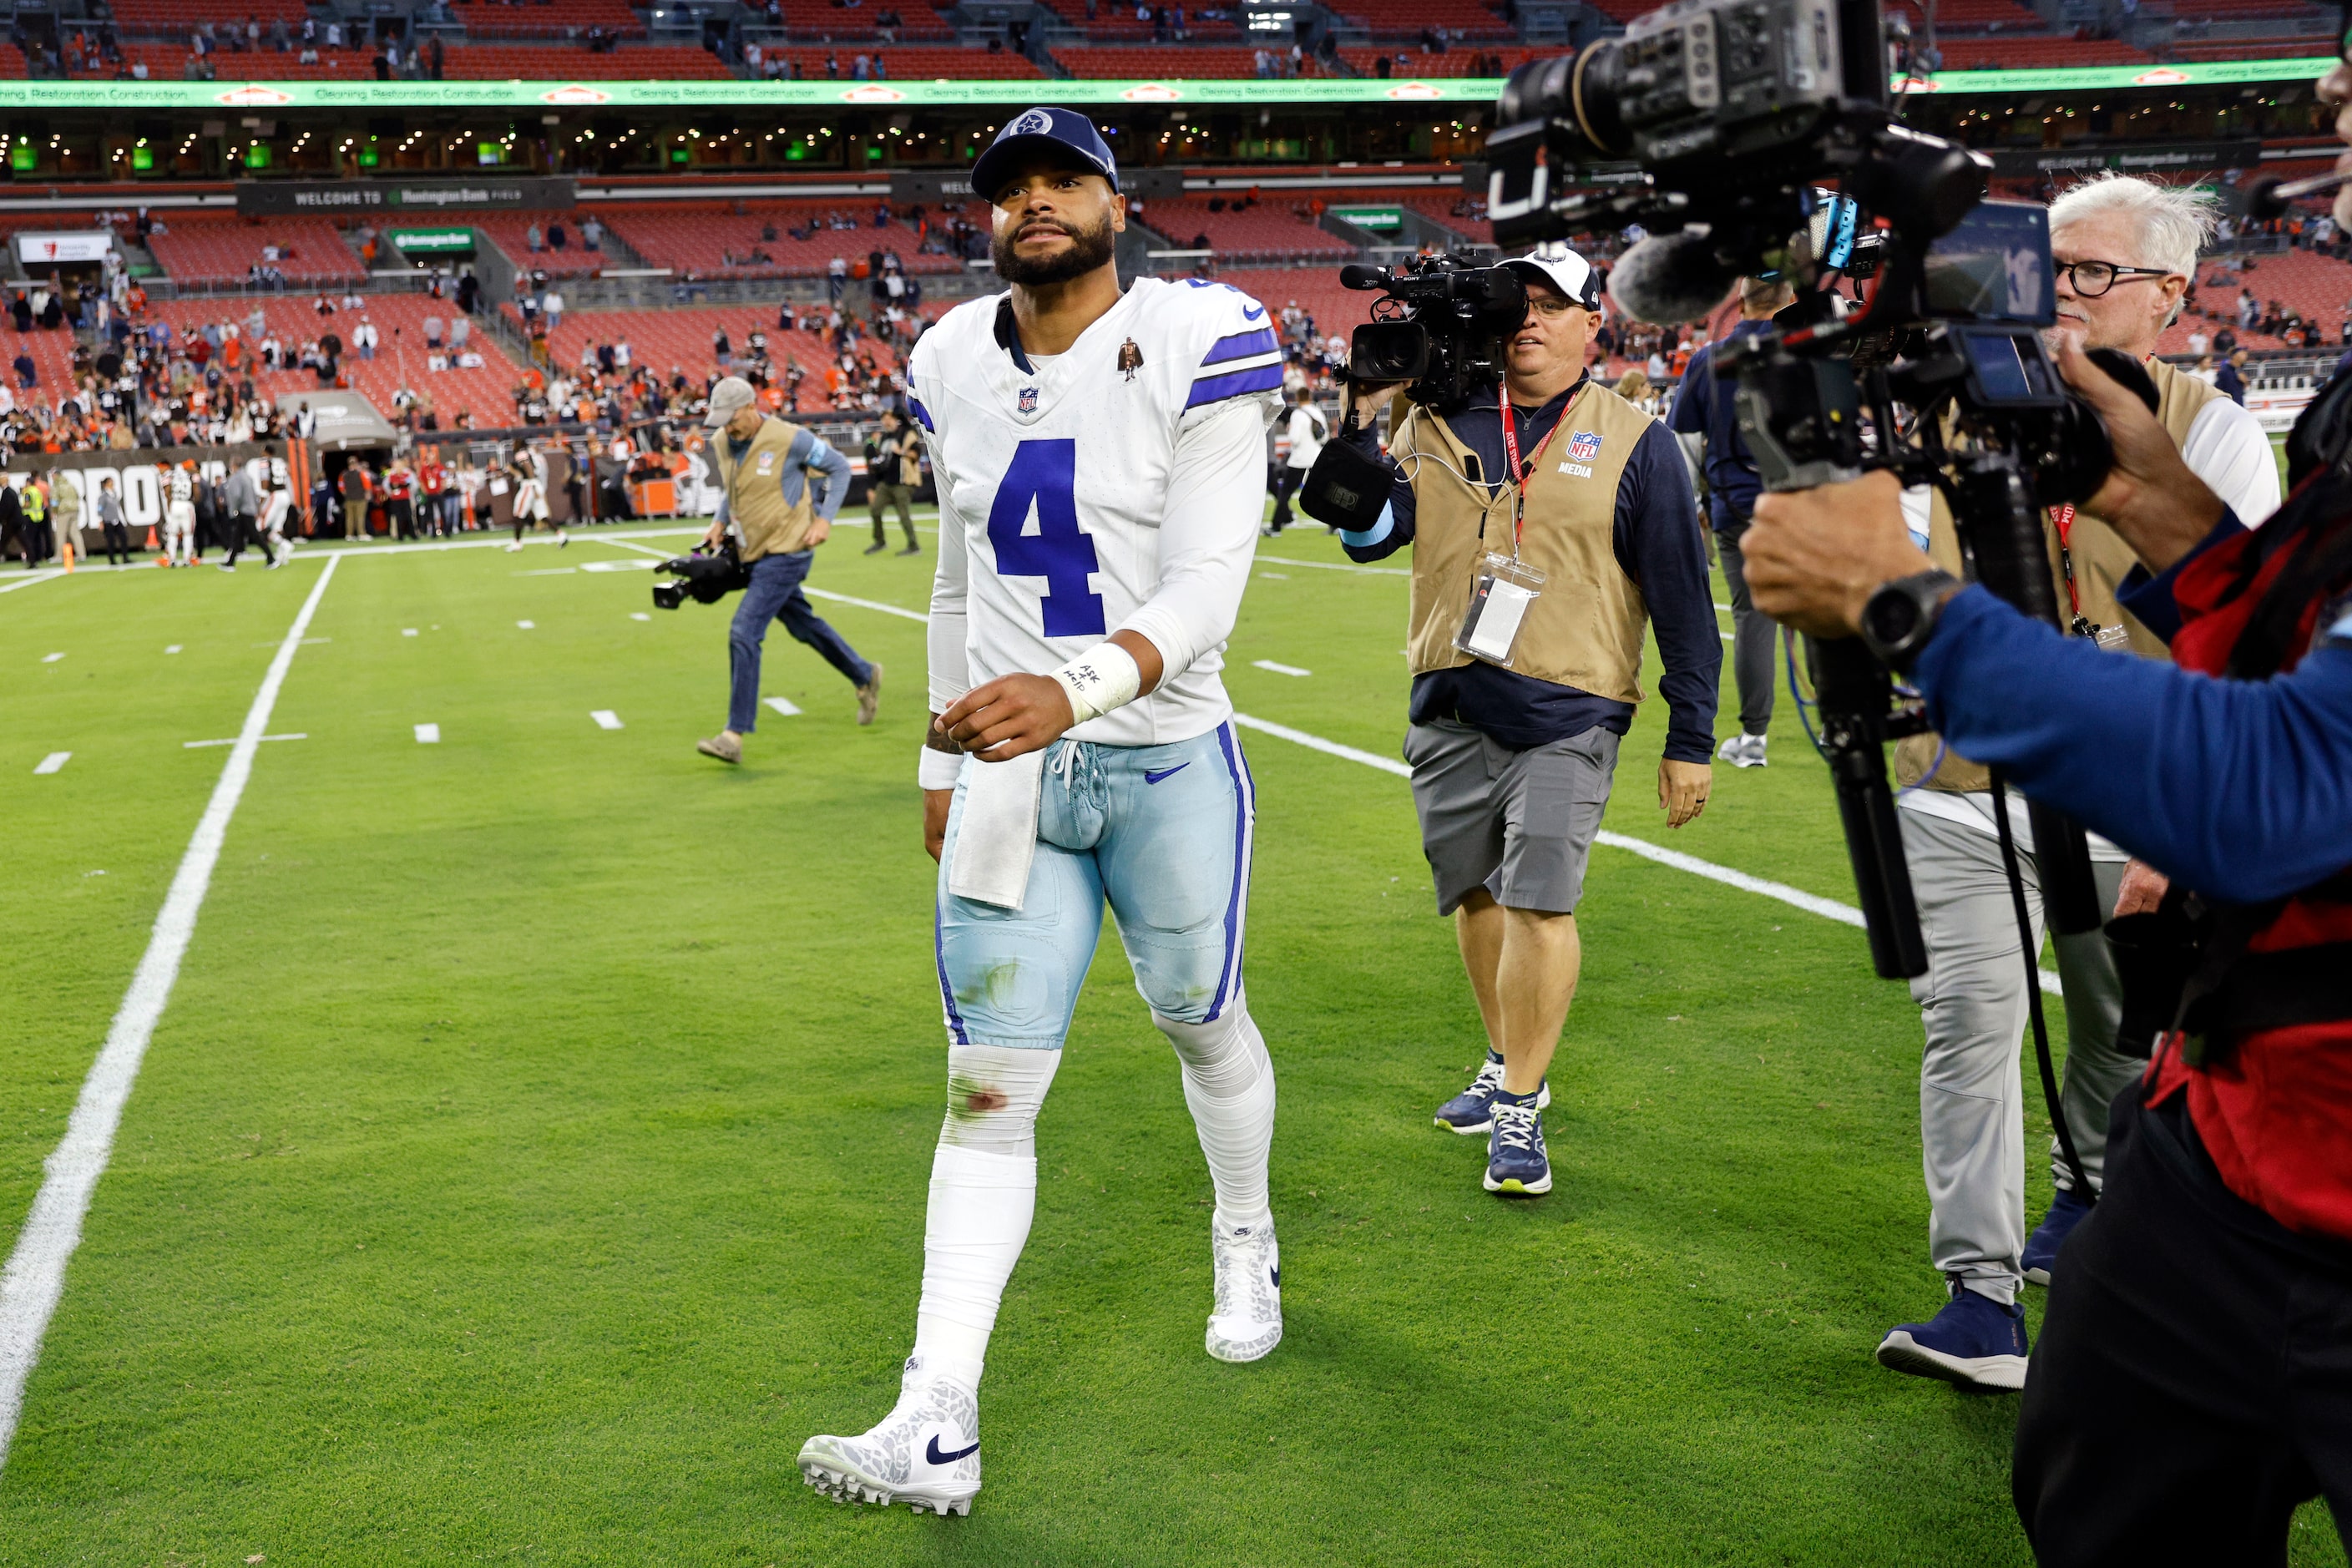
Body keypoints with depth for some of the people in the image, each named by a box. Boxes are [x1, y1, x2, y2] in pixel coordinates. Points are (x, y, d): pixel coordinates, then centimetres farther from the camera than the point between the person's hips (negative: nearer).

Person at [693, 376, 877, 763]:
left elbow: (839, 467, -5)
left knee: (744, 632, -16)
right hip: (754, 552, 8)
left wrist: (824, 519, -13)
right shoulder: (720, 443, 2)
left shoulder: (790, 439, -17)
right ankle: (865, 678, 42)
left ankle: (735, 735, -14)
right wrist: (720, 521, 4)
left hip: (786, 551, -8)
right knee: (804, 626, 20)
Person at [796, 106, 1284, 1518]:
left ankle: (1248, 1243, 48)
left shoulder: (1195, 346, -12)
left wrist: (1076, 688, -37)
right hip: (1009, 773, 3)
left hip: (1168, 762, -3)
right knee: (989, 1085, -2)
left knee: (1201, 1020, 18)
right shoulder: (958, 366, 5)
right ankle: (939, 1426, -1)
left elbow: (1205, 587, -21)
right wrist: (942, 759, 19)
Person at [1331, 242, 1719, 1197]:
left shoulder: (1633, 444, 0)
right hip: (1449, 706, 4)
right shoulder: (1441, 422, 8)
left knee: (1539, 902, -12)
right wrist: (1366, 419, -10)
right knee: (1475, 893, 13)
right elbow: (1368, 535, 2)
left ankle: (1520, 1111, -1)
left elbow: (1682, 598, 0)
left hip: (1566, 715, -4)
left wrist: (1690, 741, -2)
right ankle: (1509, 1064, 33)